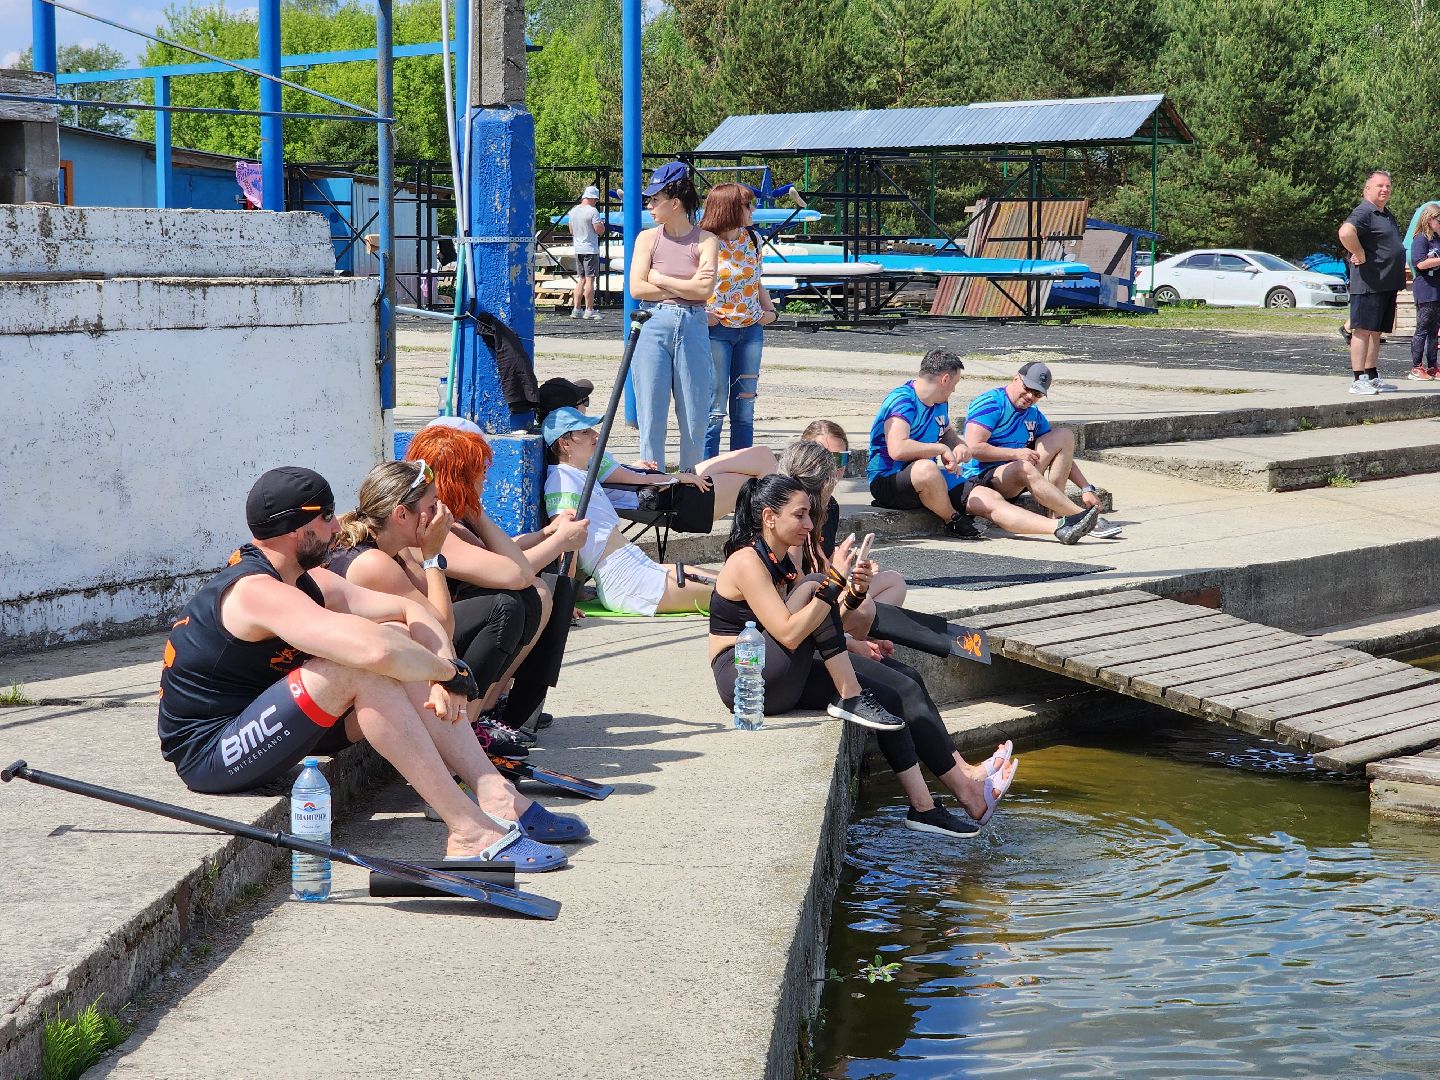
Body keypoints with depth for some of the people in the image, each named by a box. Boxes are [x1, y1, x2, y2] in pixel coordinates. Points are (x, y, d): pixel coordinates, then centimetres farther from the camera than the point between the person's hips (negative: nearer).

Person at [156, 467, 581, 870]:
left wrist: (444, 676, -11)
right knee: (362, 668, -28)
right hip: (208, 754, -10)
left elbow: (411, 610, 7)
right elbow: (373, 650, -36)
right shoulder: (256, 592, -24)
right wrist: (450, 672, -19)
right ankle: (469, 831, -28)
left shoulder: (307, 581, 8)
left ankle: (497, 798, -7)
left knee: (395, 636, -2)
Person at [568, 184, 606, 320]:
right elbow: (600, 231, -14)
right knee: (590, 280, -3)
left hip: (578, 249, 7)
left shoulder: (573, 211, 8)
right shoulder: (592, 211, -14)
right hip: (590, 249, -7)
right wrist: (602, 223, 6)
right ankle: (589, 310, -3)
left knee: (581, 279, 13)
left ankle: (576, 309, 11)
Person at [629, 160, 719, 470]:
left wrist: (659, 278, -5)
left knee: (694, 414, 4)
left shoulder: (705, 241, 2)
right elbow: (637, 288, -3)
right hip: (653, 328, 1)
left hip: (693, 329, -1)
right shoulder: (647, 238, 6)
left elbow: (705, 290, -11)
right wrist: (685, 286, -6)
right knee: (651, 413, 0)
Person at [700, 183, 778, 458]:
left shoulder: (752, 239, 8)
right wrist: (701, 314, -16)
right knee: (715, 408, -4)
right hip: (716, 330, -6)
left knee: (745, 408, 8)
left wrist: (769, 309, 9)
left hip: (751, 331, 6)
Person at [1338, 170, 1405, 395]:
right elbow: (1346, 232, -32)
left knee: (1376, 331, 13)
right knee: (1363, 330, -8)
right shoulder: (1364, 212, -12)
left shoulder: (1388, 216, 19)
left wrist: (1397, 281, 21)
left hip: (1387, 284, 10)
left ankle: (1372, 377, 20)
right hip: (1368, 283, -10)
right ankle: (1359, 380, -9)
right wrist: (1360, 256, -22)